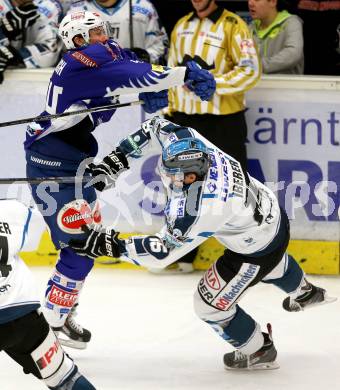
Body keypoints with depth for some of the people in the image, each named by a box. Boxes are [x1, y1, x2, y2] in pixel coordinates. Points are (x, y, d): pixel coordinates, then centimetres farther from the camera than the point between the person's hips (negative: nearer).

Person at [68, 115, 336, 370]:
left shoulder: (196, 211, -41)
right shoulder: (190, 143, -22)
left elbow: (161, 252, -33)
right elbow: (157, 127, -5)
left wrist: (112, 246, -32)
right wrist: (119, 156, -13)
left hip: (258, 249, -8)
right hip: (272, 213, 8)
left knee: (211, 304, 7)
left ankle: (259, 352, 29)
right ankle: (304, 292, 71)